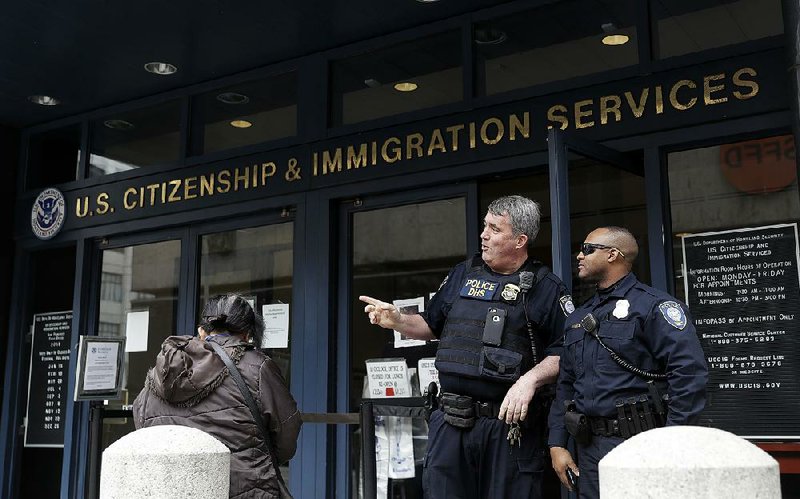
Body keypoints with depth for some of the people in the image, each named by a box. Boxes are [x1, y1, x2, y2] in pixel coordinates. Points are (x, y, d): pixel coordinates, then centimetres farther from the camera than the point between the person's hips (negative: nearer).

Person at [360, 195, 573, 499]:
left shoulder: (545, 288, -2)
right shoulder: (463, 274, 12)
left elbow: (567, 352, -6)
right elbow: (431, 326, 20)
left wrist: (531, 379, -20)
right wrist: (397, 320, 3)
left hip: (510, 422, -4)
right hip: (451, 420, 4)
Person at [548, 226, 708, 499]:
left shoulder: (654, 306, -7)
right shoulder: (577, 319, 16)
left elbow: (690, 372, -16)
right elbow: (565, 384, 19)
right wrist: (557, 444, 11)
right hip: (588, 448, 7)